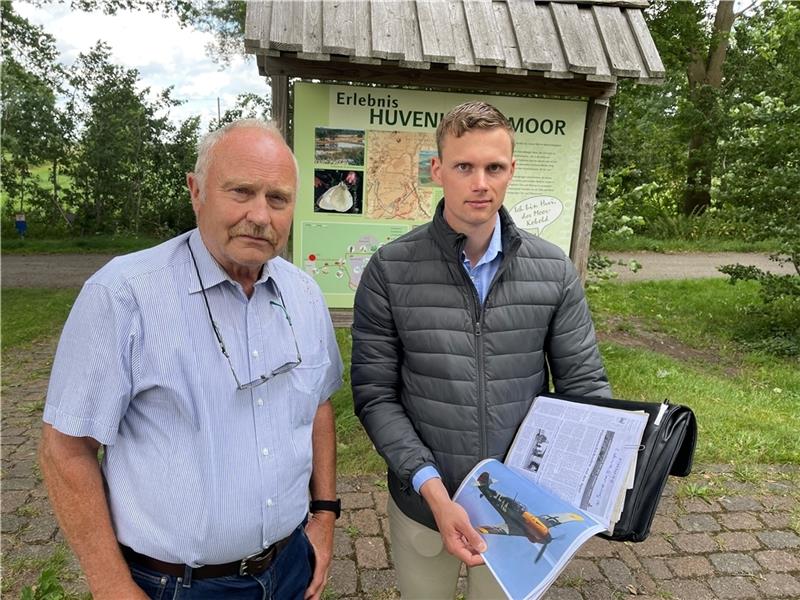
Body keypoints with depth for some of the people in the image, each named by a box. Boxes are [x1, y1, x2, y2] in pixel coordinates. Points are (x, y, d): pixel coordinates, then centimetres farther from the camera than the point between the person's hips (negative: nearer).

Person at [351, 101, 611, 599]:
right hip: (423, 504, -1)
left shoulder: (555, 271, -6)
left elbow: (584, 384, -2)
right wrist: (433, 489, -20)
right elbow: (375, 395, -11)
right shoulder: (390, 272, -12)